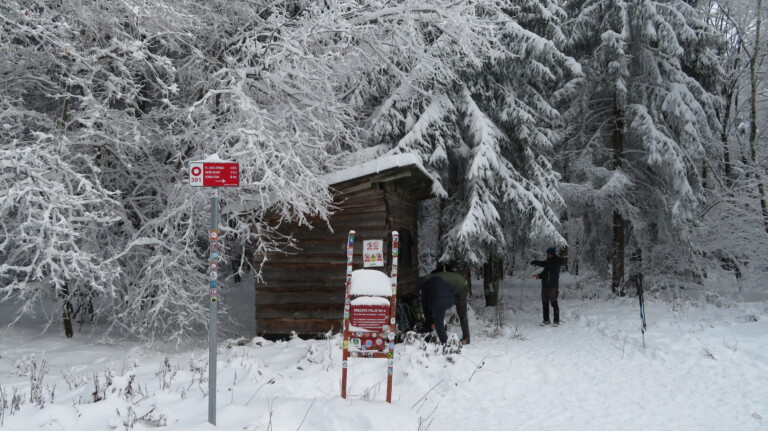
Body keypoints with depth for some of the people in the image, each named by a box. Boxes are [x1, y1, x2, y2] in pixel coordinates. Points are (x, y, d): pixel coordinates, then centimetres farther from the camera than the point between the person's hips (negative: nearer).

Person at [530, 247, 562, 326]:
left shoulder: (555, 262, -12)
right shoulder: (549, 261, 13)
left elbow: (544, 264, -22)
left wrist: (534, 262, -11)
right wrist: (539, 276, -1)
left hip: (552, 286, -8)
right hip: (545, 285, 8)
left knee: (554, 303, -6)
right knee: (545, 303, 10)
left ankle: (556, 320, 1)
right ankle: (546, 320, 18)